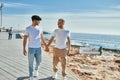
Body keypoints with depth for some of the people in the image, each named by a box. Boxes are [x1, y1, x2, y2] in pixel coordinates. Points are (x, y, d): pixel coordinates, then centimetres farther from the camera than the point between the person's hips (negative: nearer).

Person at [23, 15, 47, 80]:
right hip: (31, 48, -4)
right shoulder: (28, 29, -8)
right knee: (31, 63, 1)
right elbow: (25, 39, -6)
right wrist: (24, 49, -11)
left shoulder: (39, 29, 5)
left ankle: (36, 69, 45)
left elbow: (42, 39, 13)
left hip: (38, 48, 4)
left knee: (38, 61, 13)